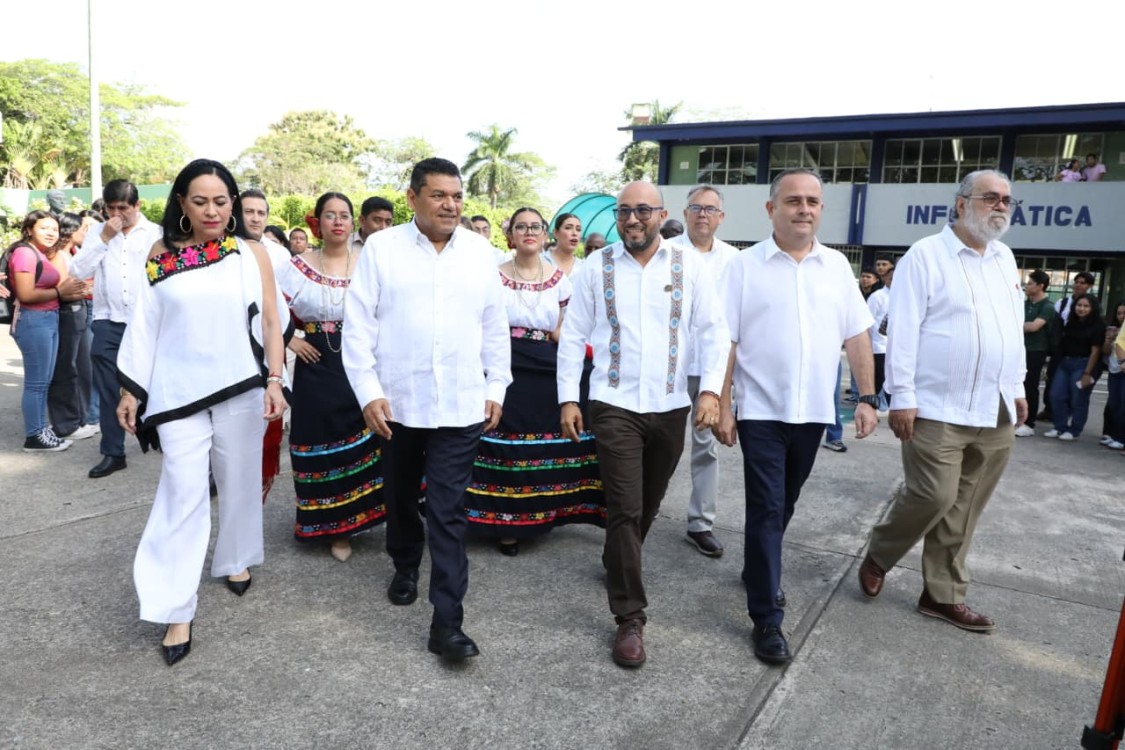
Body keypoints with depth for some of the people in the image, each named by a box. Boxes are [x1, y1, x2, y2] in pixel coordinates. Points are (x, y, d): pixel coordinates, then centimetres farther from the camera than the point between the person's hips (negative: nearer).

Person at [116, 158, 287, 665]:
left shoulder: (252, 253, 1)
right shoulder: (161, 256, 3)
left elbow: (271, 321, 0)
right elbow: (145, 327, 5)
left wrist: (274, 382, -7)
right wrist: (130, 390, 4)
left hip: (240, 389, 1)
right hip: (179, 392, 0)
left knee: (238, 481, 14)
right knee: (183, 492, -4)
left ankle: (235, 559, 38)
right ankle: (177, 610, 2)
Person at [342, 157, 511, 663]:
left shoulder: (479, 251, 3)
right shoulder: (381, 248, -3)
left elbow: (494, 325, 8)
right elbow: (359, 324, -4)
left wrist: (496, 387, 7)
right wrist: (368, 392, -10)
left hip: (461, 406, 0)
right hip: (396, 402, 1)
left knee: (449, 514, -1)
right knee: (400, 496, 21)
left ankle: (447, 622, 4)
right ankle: (405, 566, 47)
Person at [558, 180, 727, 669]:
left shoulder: (690, 265, 2)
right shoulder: (596, 267, 0)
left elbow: (712, 331, 0)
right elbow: (572, 335, 2)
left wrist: (710, 390, -11)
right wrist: (568, 398, -3)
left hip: (671, 406, 2)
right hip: (614, 405, -2)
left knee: (647, 506, 17)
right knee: (625, 510, -5)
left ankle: (617, 564, 44)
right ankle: (630, 619, 4)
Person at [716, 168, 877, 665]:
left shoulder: (836, 265, 7)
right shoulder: (745, 266, -4)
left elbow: (856, 335, 8)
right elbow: (725, 341, -6)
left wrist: (867, 397, 3)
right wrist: (723, 405, -9)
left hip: (813, 412, 4)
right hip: (761, 411, -4)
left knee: (783, 506, 17)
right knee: (766, 510, -2)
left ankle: (758, 571, 40)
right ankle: (766, 618, 7)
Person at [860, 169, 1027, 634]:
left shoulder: (1005, 259, 15)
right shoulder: (926, 255, -6)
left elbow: (1014, 327, 21)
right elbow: (903, 330, -12)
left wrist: (1018, 388, 17)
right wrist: (902, 396, -16)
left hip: (995, 413, 7)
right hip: (938, 409, -6)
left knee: (963, 511, 9)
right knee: (933, 497, -8)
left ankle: (943, 595, 22)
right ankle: (877, 557, 18)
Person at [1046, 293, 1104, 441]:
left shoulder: (1097, 326, -7)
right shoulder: (1071, 323, 10)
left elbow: (1095, 351, -11)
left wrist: (1087, 373, -15)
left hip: (1082, 365, -6)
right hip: (1065, 363, 6)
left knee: (1078, 400, -1)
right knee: (1056, 395, 3)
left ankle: (1073, 431, 9)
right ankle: (1060, 427, 13)